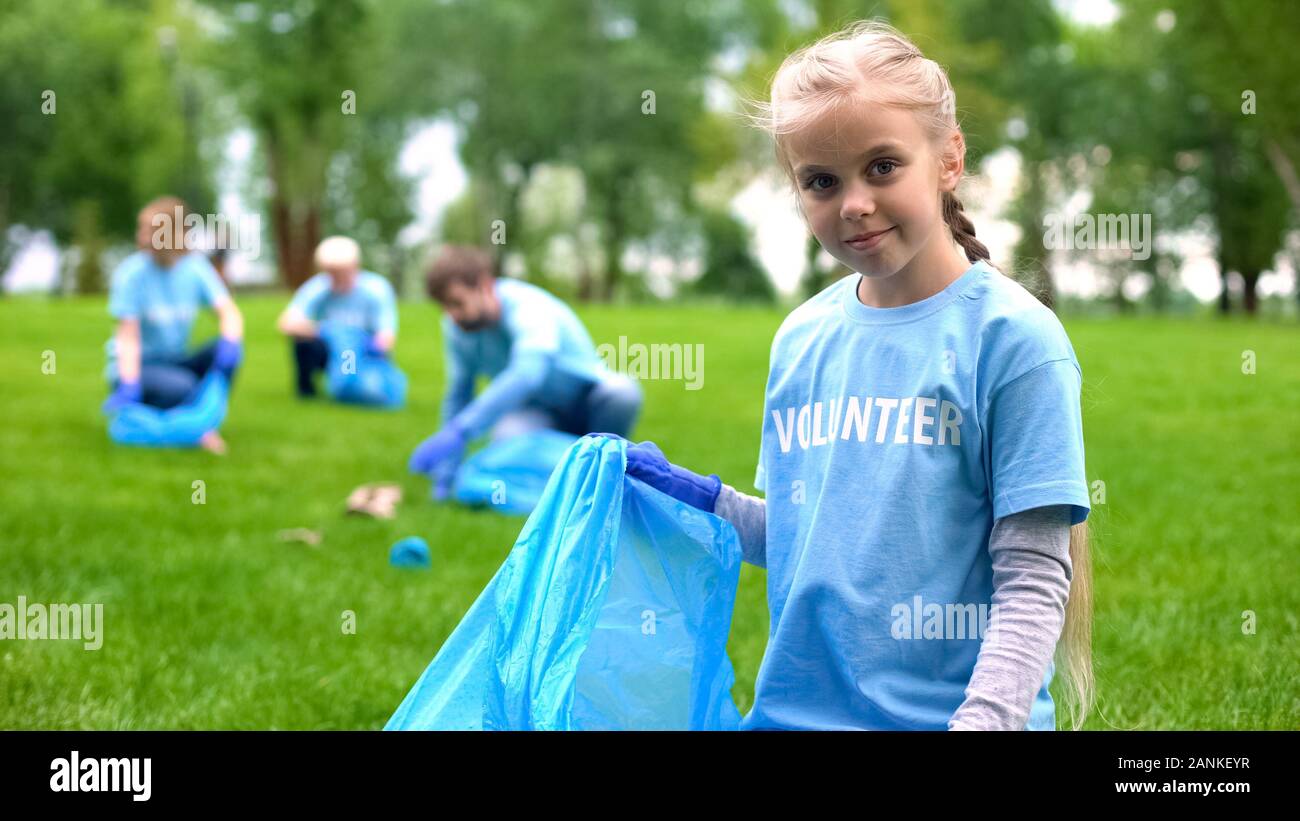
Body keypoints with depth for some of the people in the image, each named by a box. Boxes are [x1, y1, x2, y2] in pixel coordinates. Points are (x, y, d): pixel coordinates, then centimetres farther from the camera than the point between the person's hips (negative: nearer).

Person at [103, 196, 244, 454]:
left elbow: (229, 312, -11)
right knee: (181, 386, -35)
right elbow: (128, 336, -20)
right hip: (134, 367, -5)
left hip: (175, 363, 5)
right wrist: (129, 387, -32)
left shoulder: (194, 266, -6)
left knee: (228, 349, -20)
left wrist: (230, 340, -33)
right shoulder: (132, 273, -17)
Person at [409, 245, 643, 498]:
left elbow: (529, 372, -49)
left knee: (621, 390, -36)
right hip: (539, 411, 3)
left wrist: (458, 432, -57)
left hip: (588, 404, -3)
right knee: (509, 437, -32)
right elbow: (458, 395, -1)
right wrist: (448, 461, -10)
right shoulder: (456, 328, -11)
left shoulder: (529, 308, -31)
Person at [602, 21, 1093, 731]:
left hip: (944, 710, -4)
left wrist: (983, 717, -25)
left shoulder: (1013, 337, -11)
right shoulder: (800, 338, 4)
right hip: (795, 707, 5)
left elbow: (1033, 581, -14)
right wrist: (702, 499, -1)